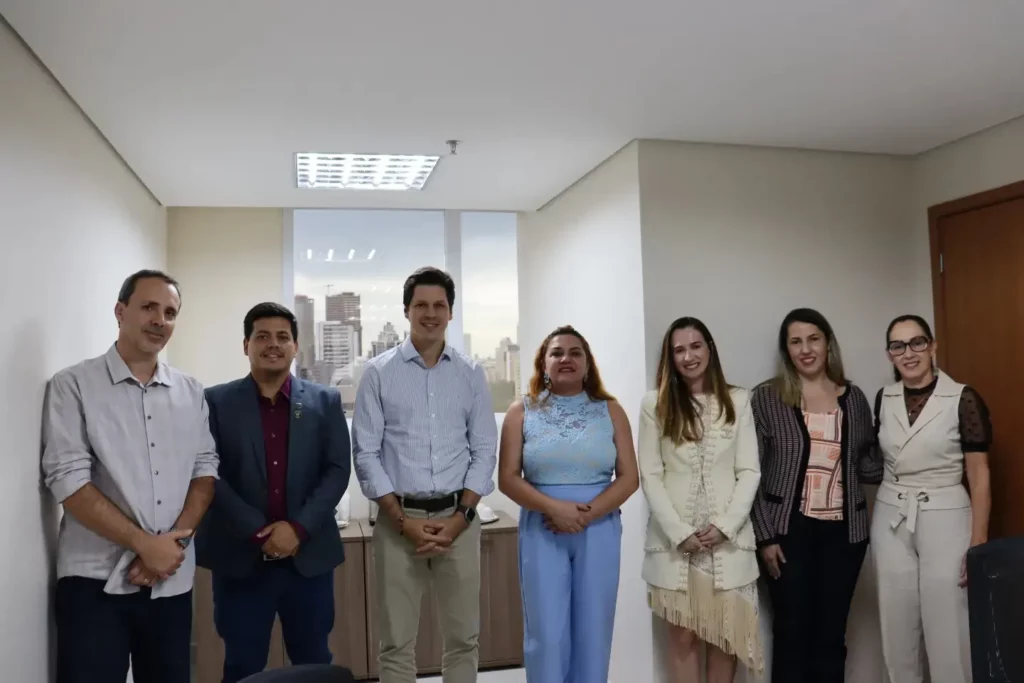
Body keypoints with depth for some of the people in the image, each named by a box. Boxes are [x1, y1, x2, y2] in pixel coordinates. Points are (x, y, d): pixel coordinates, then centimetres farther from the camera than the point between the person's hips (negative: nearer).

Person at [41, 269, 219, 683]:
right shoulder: (73, 385, -3)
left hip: (173, 580, 4)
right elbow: (68, 479, -11)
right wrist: (145, 544, -14)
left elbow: (206, 468, 6)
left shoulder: (191, 392, 8)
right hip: (95, 580, -4)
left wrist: (174, 541, -10)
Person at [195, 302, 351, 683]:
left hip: (309, 555, 1)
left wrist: (298, 528, -12)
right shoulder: (216, 401, 2)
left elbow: (338, 470, -1)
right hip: (240, 558, -1)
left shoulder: (325, 401, 5)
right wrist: (258, 531, -13)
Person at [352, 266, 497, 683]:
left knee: (464, 637, 10)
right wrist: (403, 520, -10)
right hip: (399, 519, -1)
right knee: (397, 642, 6)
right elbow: (366, 453, -3)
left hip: (458, 517, 2)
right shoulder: (379, 373, 0)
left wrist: (461, 516, -7)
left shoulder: (471, 374, 6)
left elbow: (484, 451, 4)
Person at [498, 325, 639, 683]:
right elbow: (508, 479, -1)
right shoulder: (522, 412, 3)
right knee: (546, 634, 1)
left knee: (592, 632, 7)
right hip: (542, 534, -1)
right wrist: (554, 508, -16)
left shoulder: (610, 411, 5)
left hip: (599, 533, 1)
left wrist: (587, 514, -13)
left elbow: (629, 477, 0)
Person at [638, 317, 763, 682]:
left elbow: (749, 471, 1)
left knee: (725, 634, 7)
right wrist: (680, 532, -10)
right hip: (674, 539, -1)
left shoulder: (738, 400, 4)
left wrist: (724, 526, -10)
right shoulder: (655, 404, 1)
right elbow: (650, 476, -2)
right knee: (683, 634, 6)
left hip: (728, 538, 1)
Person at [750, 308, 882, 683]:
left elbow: (868, 464, 12)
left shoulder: (853, 397, 5)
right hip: (790, 530, -3)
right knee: (792, 633, 5)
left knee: (832, 634, 11)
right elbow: (751, 471, -6)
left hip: (843, 531, 3)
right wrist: (765, 536, -9)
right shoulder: (766, 397, -5)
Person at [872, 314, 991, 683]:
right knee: (897, 623, 11)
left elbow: (979, 474, -8)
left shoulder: (963, 399, -10)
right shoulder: (884, 399, 3)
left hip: (944, 520, -4)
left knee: (947, 626, 2)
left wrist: (979, 542, -10)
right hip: (890, 520, 4)